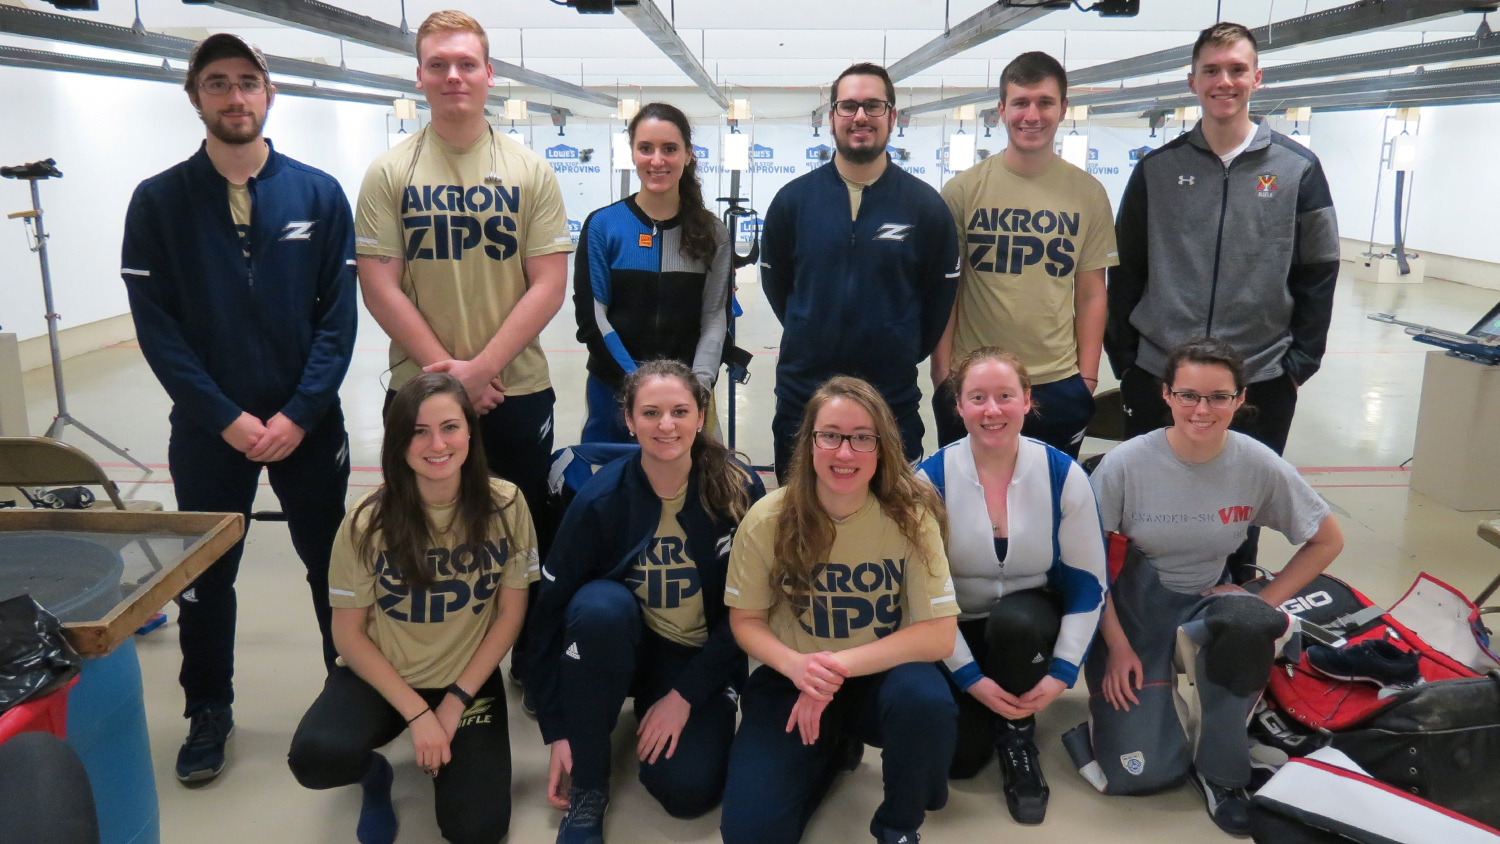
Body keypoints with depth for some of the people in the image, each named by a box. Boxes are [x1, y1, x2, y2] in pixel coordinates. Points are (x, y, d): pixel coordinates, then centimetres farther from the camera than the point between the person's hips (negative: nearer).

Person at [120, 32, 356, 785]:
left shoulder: (319, 194, -3)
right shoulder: (158, 201, -3)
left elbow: (339, 314, -5)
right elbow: (156, 326, -6)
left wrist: (298, 414, -13)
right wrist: (226, 417, -13)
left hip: (308, 424, 0)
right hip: (207, 429, 1)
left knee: (334, 566, 10)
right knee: (205, 576, 12)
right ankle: (208, 712, 31)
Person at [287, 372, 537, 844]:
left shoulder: (504, 505, -14)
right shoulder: (369, 521, -16)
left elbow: (511, 613, -5)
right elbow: (348, 634, -9)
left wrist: (455, 702, -10)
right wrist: (416, 713, -16)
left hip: (469, 680, 1)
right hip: (381, 677, 0)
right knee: (314, 758, -30)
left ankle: (444, 754, 20)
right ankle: (374, 773, 7)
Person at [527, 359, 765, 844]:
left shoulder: (739, 492, -17)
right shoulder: (600, 499, -18)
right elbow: (550, 613, -14)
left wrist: (683, 696, -14)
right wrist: (558, 731, -16)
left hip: (702, 659, 0)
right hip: (620, 645, 0)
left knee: (689, 790, -20)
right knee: (601, 603, -34)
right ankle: (588, 789, -17)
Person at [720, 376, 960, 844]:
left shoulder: (911, 517, -17)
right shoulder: (768, 520, -15)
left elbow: (939, 634, -18)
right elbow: (745, 621, -4)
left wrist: (840, 665, -28)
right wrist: (797, 667, -26)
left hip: (879, 676, -1)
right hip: (791, 678, 1)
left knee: (926, 702, -36)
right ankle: (833, 748, 19)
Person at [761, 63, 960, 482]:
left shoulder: (925, 204, -2)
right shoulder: (793, 199, 0)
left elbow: (941, 295, 6)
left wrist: (905, 353, 7)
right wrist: (814, 338, 11)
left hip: (894, 398, -1)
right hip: (801, 395, 1)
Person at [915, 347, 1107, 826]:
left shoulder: (1063, 475, -13)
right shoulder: (932, 480, -15)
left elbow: (1088, 584, -7)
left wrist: (1062, 672, -16)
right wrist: (970, 677, -18)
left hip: (1031, 621, 0)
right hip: (958, 630, 0)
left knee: (1013, 619, -36)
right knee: (957, 758, -15)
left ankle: (1018, 733, -8)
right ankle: (989, 705, 20)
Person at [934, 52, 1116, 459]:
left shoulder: (1088, 193, 3)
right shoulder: (963, 189, -2)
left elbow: (1091, 294, 7)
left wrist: (1087, 379, 1)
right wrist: (942, 376, -4)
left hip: (1059, 386, 1)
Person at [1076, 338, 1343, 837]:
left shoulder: (1260, 467, -11)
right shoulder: (1126, 465, -17)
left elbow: (1328, 541, 3)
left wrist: (1265, 604, -7)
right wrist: (1117, 646, -9)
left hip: (1208, 602, 2)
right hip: (1133, 608, -2)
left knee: (1245, 629, -37)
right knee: (1138, 774, -14)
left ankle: (1219, 772, -10)